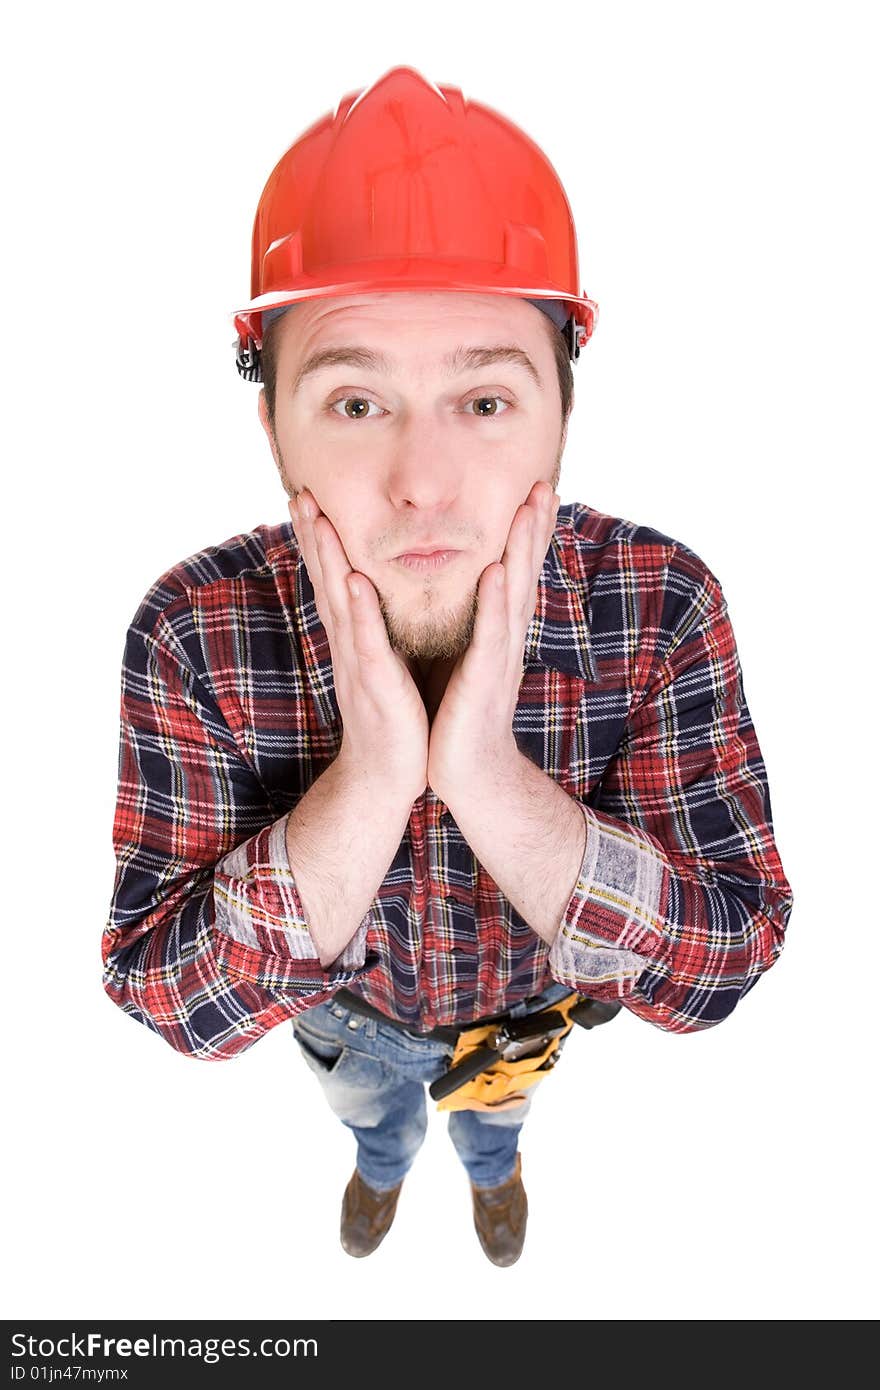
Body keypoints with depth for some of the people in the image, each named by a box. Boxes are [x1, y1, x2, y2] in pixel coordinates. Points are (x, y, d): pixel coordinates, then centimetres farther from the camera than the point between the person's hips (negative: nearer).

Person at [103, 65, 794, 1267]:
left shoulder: (663, 603, -33)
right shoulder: (195, 630, -33)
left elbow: (724, 965, -32)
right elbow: (170, 999, -31)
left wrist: (491, 776, -47)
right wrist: (370, 777, -47)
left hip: (530, 1006, 1)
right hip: (347, 1015, 0)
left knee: (498, 1102, 35)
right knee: (365, 1107, 34)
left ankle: (491, 1164, 73)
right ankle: (385, 1164, 72)